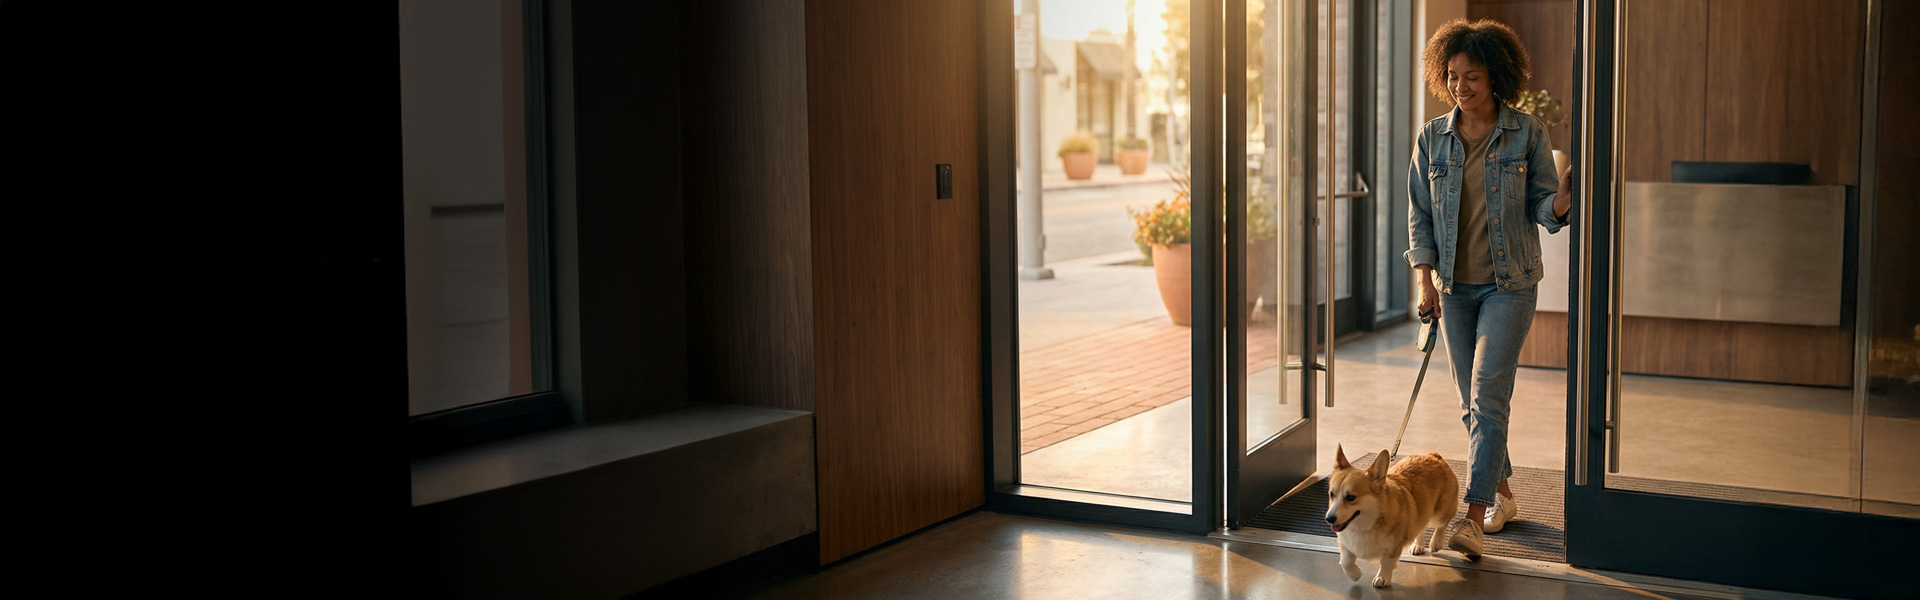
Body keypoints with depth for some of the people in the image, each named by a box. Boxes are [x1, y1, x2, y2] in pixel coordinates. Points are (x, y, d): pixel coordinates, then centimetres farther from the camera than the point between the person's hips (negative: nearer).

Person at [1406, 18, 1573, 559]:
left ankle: (1473, 519, -17)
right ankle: (1502, 493, 30)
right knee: (1473, 403, 11)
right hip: (1454, 286, 4)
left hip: (1509, 284, -4)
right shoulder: (1432, 139, 3)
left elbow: (1542, 208, -2)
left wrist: (1561, 200, -25)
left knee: (1488, 397, -14)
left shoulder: (1527, 133, -4)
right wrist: (1425, 280, -3)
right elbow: (1419, 215, 6)